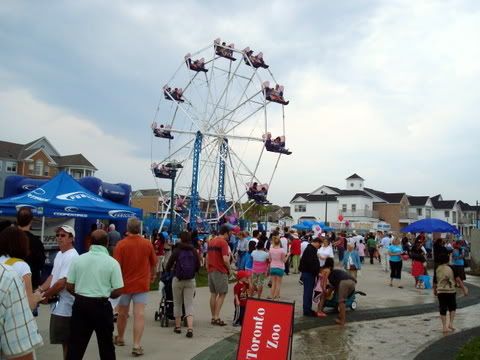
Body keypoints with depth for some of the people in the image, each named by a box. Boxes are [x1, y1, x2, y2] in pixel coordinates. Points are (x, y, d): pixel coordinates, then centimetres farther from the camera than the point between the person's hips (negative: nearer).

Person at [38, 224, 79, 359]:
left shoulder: (72, 257, -20)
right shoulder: (59, 254, 13)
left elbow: (62, 283, -23)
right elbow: (53, 276, 17)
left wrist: (46, 295, -11)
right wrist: (40, 289, 4)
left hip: (65, 305, -10)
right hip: (59, 304, 10)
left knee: (66, 341, 0)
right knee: (64, 341, 18)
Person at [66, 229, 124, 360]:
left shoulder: (77, 259, -2)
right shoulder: (112, 262, -10)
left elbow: (69, 287, 1)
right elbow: (118, 291, -9)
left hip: (80, 304, 2)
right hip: (101, 306, -2)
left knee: (75, 344, 10)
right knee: (106, 345, 14)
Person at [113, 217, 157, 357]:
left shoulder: (121, 244, -12)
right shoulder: (147, 244, -4)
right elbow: (154, 263, 9)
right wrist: (152, 275, 28)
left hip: (125, 284, 0)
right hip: (141, 284, 0)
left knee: (122, 314, 18)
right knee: (139, 314, -2)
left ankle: (119, 338, 37)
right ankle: (137, 345, -8)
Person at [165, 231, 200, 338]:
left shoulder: (177, 250, -9)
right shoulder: (194, 251, -1)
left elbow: (169, 265, -6)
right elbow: (198, 267, 5)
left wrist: (168, 270, 17)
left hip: (177, 280, -2)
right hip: (191, 281, 2)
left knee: (177, 304, 15)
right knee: (189, 304, 4)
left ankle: (178, 326, 23)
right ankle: (190, 328, -9)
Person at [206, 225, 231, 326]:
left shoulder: (211, 241, 12)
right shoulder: (223, 242, -13)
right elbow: (225, 259, -20)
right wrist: (229, 269, -6)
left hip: (211, 271, 8)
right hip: (220, 272, -8)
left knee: (213, 294, 12)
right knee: (222, 294, -1)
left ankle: (213, 317, 16)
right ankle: (217, 317, -5)